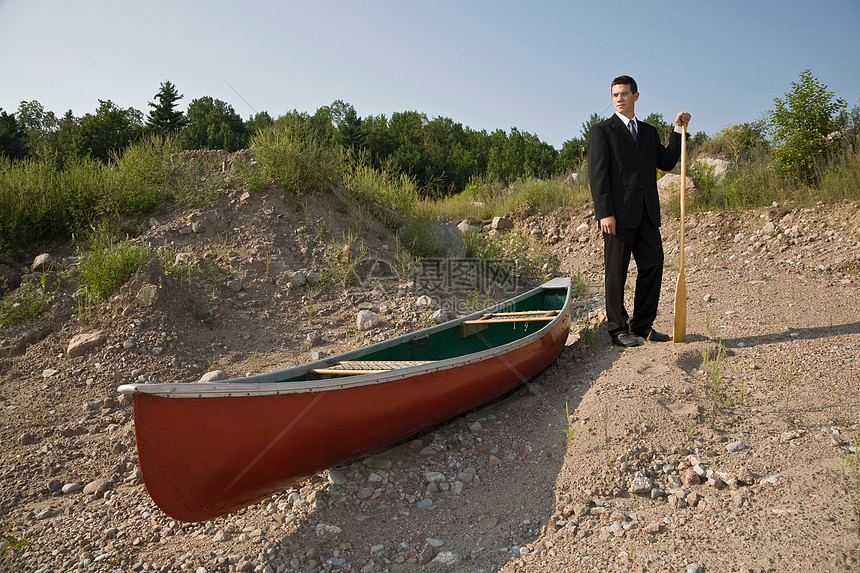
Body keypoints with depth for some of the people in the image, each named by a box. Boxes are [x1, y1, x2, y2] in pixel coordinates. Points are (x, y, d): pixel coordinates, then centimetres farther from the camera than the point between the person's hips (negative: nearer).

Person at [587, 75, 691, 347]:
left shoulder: (649, 131, 19)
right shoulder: (601, 131, 1)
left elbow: (666, 163, 15)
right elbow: (597, 175, -7)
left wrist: (678, 130, 6)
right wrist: (605, 213, -16)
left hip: (647, 213, 6)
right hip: (618, 214, -6)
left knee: (653, 266, 6)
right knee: (616, 272, 0)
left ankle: (642, 325, 18)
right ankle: (618, 330, 9)